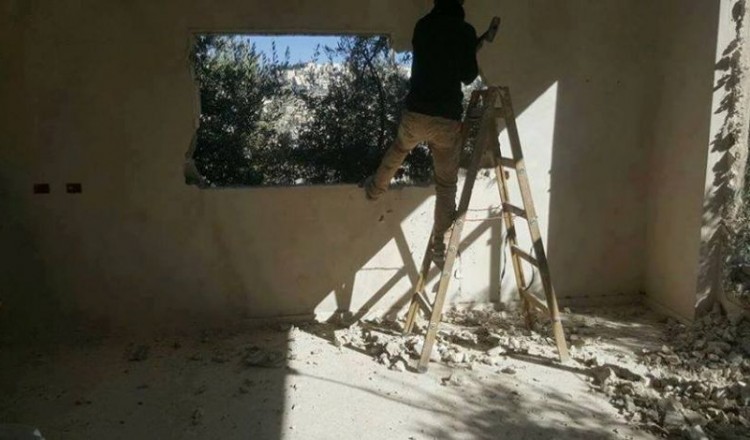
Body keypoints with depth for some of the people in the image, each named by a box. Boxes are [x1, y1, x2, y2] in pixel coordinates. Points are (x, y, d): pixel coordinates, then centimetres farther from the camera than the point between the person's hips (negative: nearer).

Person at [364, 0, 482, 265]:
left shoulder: (422, 26, 7)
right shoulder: (465, 31, -7)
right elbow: (469, 77, 0)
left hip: (415, 112, 4)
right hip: (447, 119, -4)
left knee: (399, 148, 36)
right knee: (446, 185, 5)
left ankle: (375, 189, 54)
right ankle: (439, 247, 7)